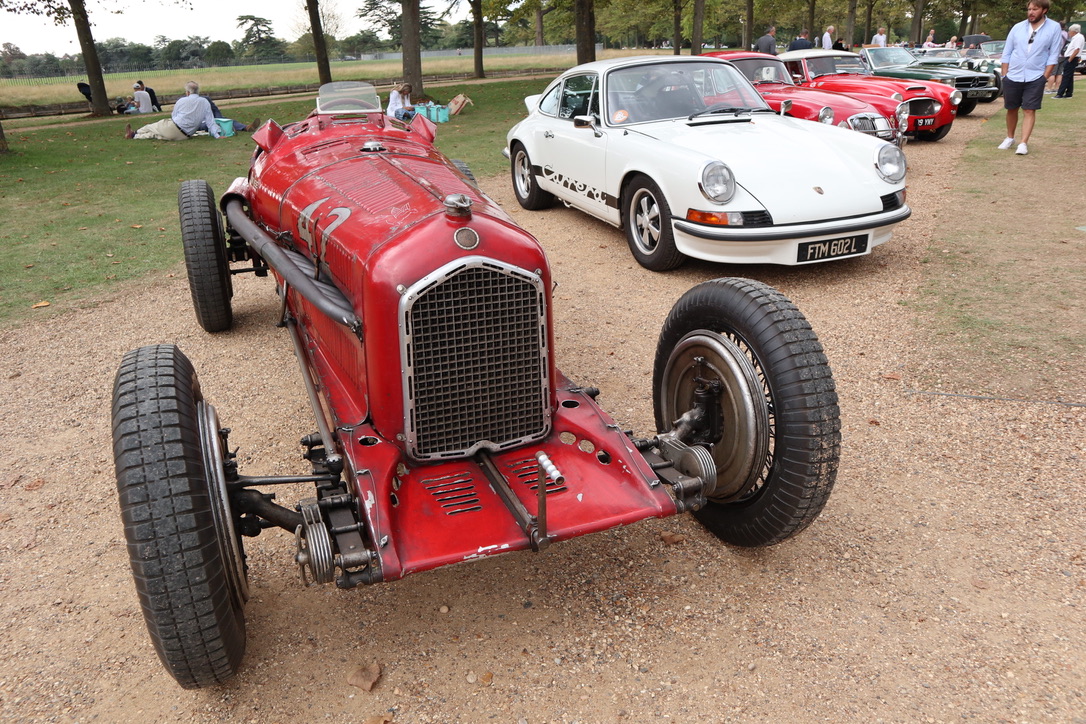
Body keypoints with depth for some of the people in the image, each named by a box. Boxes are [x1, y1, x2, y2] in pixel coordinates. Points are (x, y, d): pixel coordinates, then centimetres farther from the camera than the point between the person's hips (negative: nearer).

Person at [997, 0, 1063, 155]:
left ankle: (1023, 143, -6)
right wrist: (1004, 75, 3)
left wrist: (1044, 77, -8)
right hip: (1013, 77, 3)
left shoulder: (1054, 28, -2)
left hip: (1035, 78, -2)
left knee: (1029, 111, -5)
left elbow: (1053, 55, -2)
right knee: (1012, 109, 12)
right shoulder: (1018, 28, 3)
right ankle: (1010, 138, 28)